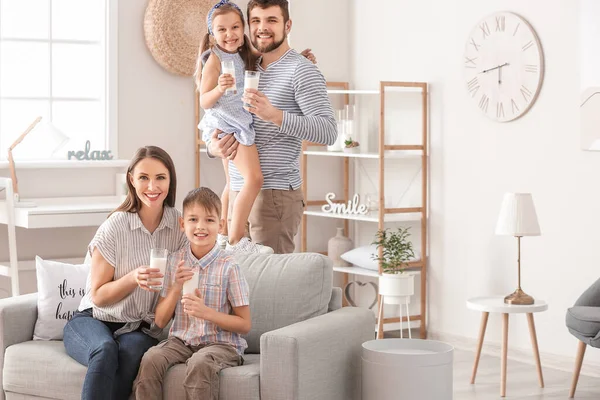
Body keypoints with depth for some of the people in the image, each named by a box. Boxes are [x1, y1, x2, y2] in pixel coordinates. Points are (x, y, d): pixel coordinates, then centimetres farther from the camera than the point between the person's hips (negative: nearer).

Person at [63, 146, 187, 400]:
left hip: (140, 330, 2)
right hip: (93, 321, -2)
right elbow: (98, 296, -4)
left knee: (132, 352, -35)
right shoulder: (115, 227, -8)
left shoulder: (179, 225, 1)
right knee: (105, 349, -38)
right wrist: (133, 278, -22)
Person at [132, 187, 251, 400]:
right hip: (181, 340, 4)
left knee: (199, 364, -35)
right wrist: (176, 287, -11)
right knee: (150, 359, -26)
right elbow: (160, 321, 5)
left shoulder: (228, 266, -7)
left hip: (221, 343, -3)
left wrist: (206, 312, -18)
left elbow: (245, 324, -5)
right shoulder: (175, 261, 4)